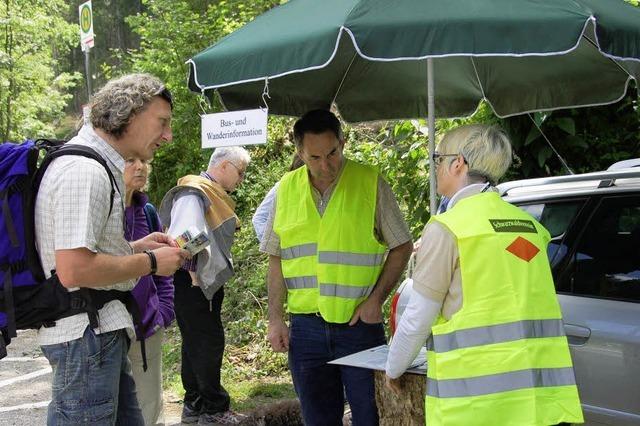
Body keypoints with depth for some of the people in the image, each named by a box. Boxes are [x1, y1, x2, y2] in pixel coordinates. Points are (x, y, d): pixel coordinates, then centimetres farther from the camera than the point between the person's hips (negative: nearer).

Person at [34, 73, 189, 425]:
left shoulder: (101, 165, 14)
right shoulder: (84, 171, -19)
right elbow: (74, 270, -26)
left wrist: (135, 248, 11)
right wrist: (150, 262, -14)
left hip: (101, 330, 11)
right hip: (86, 332, -11)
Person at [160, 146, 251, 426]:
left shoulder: (215, 196, 17)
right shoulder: (194, 193, -15)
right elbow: (182, 237, -23)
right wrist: (192, 273, -22)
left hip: (208, 282, 10)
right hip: (191, 283, -10)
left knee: (197, 343, 15)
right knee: (209, 342, -5)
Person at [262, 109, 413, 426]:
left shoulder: (370, 183, -4)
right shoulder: (287, 188, 6)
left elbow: (401, 247, 1)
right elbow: (276, 258, 11)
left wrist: (376, 299, -8)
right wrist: (275, 318, 5)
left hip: (359, 322, -3)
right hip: (305, 325, 3)